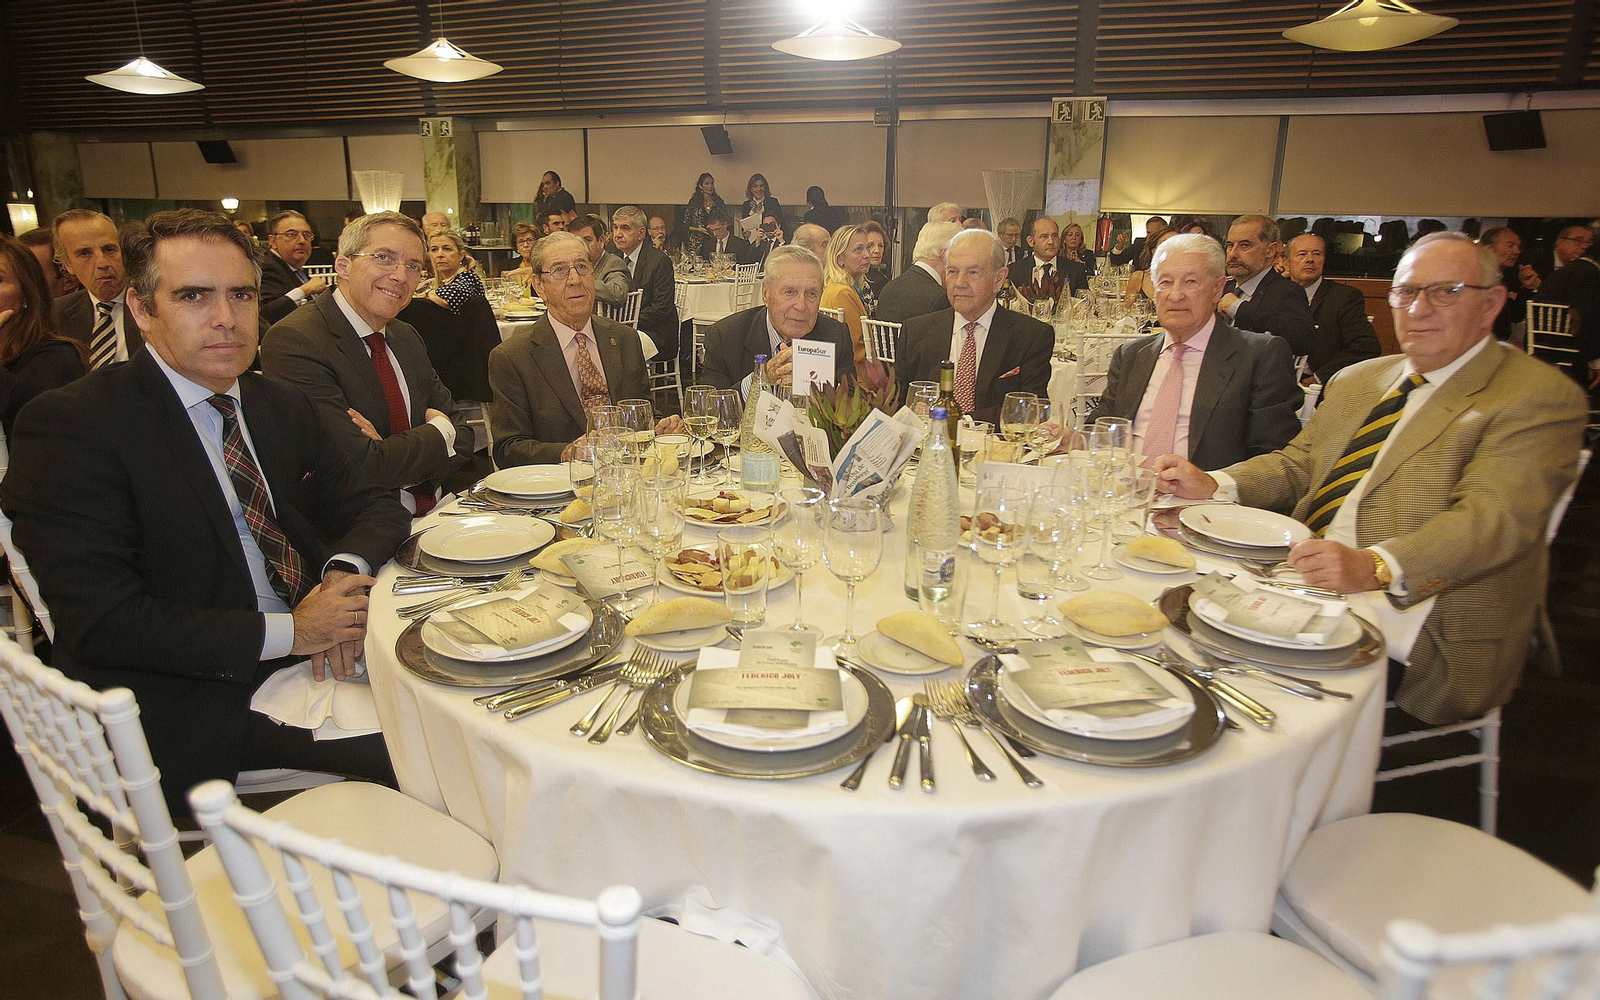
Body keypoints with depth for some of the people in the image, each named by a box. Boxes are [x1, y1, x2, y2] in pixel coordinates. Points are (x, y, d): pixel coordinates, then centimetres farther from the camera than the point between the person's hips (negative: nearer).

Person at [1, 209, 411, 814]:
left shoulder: (283, 406, 10)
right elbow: (101, 621, -18)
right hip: (198, 703, -7)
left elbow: (374, 508, 12)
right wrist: (288, 632, -20)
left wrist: (346, 569, -12)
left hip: (321, 649, 7)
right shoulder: (69, 425, -11)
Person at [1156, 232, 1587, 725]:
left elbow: (1491, 518, -19)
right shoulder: (1358, 380, 20)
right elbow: (1297, 465, 21)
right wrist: (1213, 485, -1)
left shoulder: (1539, 397, -4)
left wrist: (1375, 568, -37)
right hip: (1311, 578, 7)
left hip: (1414, 617, -7)